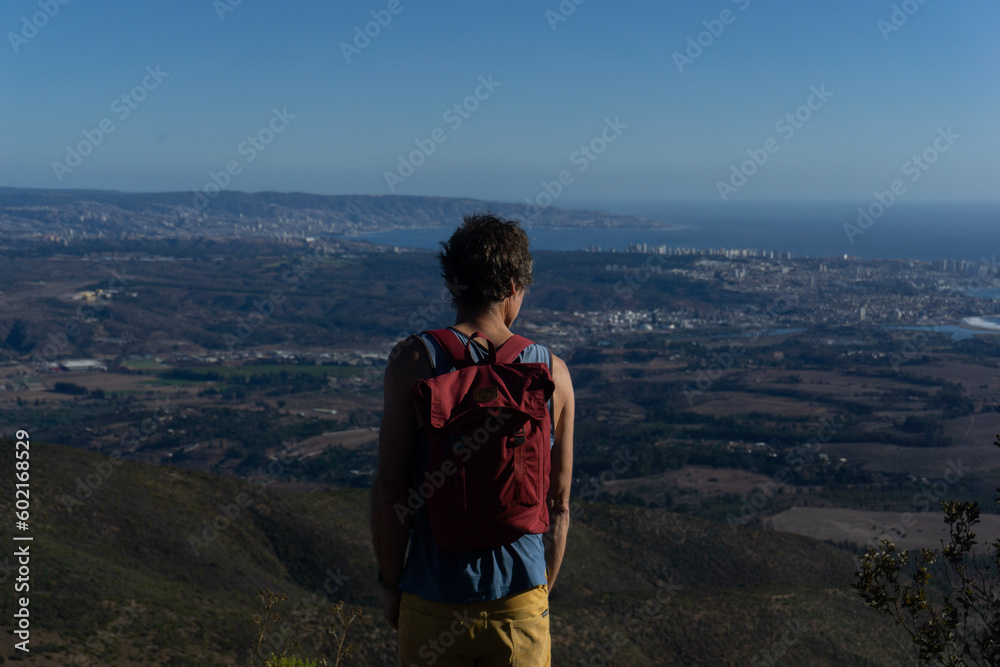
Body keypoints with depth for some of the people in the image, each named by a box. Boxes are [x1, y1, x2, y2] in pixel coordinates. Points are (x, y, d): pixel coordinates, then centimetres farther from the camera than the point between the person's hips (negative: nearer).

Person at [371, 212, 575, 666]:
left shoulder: (414, 361, -10)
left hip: (435, 601, -1)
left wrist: (391, 584, 3)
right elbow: (559, 507, 2)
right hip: (521, 600, 2)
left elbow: (389, 491, -11)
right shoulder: (552, 372, -3)